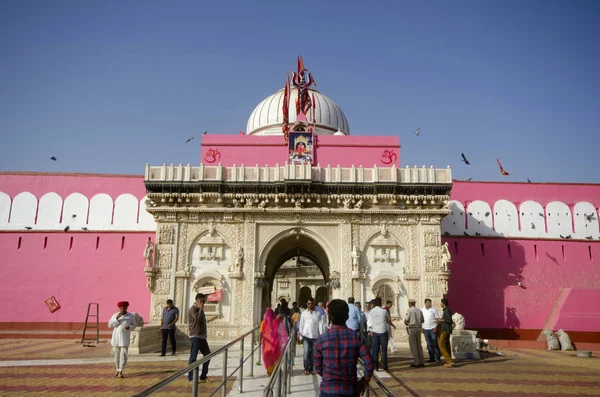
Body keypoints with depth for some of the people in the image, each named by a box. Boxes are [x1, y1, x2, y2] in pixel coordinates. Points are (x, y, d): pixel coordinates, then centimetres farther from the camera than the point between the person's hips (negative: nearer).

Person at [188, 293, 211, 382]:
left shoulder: (199, 309, 18)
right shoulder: (193, 309, -10)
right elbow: (198, 319, -24)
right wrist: (201, 309, -16)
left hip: (202, 336, 9)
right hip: (195, 337, -9)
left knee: (207, 355, 9)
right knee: (193, 357, -4)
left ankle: (203, 376, 19)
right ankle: (191, 377, 4)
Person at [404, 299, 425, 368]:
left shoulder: (409, 310, -10)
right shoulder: (419, 310, 8)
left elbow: (406, 321, -11)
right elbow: (422, 320, 15)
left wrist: (406, 323, 11)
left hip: (412, 329, -6)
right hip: (419, 328, 6)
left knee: (413, 346, 0)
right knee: (419, 345, 15)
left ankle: (416, 362, 0)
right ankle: (421, 362, 17)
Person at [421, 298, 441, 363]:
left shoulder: (434, 309, -1)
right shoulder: (422, 310, 8)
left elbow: (437, 319, -3)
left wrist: (436, 328, -12)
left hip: (433, 329, -3)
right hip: (425, 329, 3)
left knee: (435, 344, -1)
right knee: (429, 344, 7)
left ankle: (437, 358, 5)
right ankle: (431, 358, 14)